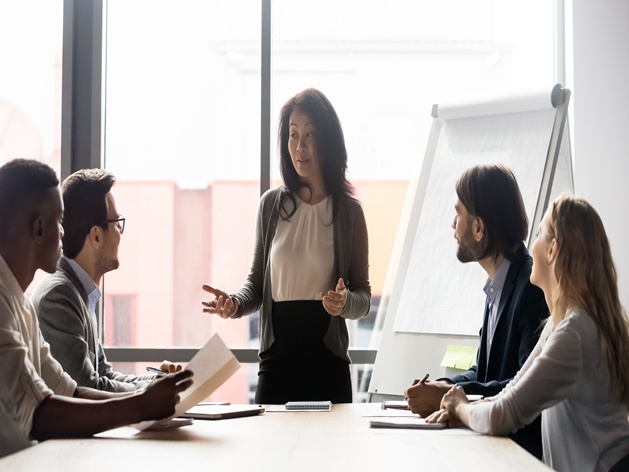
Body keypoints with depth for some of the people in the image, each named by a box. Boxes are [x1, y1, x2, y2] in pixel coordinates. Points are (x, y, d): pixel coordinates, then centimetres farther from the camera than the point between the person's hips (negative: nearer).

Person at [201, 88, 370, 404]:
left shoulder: (349, 211, 0)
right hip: (277, 358, 1)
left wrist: (345, 302, -18)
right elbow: (257, 283, 10)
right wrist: (234, 305, -9)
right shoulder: (271, 204, 4)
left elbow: (363, 297, 3)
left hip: (328, 363, -1)